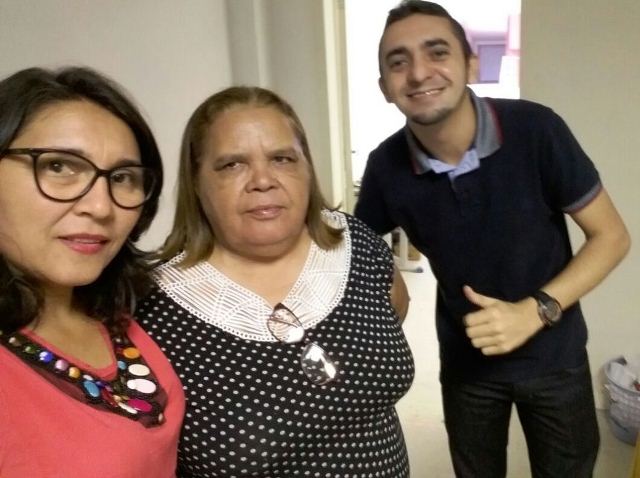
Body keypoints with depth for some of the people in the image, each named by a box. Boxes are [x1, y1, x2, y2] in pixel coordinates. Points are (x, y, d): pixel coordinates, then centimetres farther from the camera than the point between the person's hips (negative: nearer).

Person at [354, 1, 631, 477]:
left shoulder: (535, 131, -24)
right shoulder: (386, 167, -17)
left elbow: (611, 236, -14)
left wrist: (535, 311, -26)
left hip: (553, 355, -1)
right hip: (465, 360, 2)